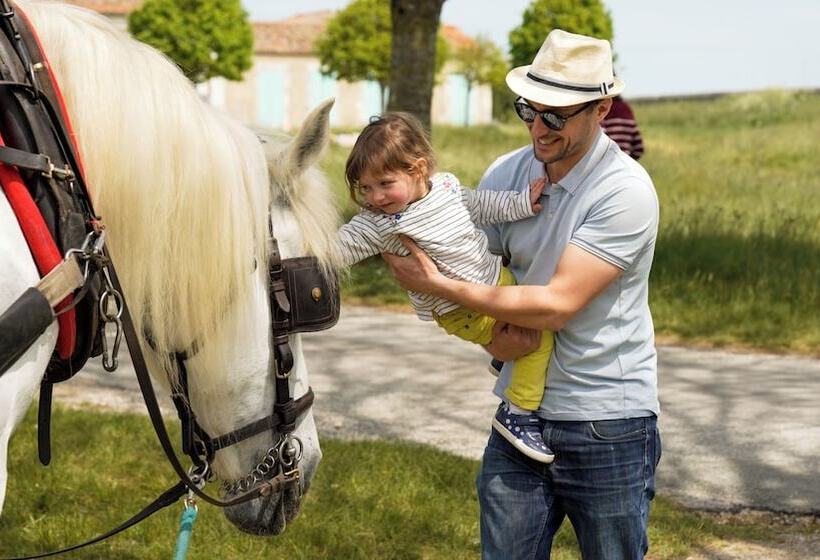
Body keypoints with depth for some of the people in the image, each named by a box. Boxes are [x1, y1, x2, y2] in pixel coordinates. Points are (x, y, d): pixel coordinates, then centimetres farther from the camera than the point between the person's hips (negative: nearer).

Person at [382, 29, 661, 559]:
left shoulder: (627, 192, -17)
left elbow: (558, 302, -22)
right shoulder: (505, 174, 0)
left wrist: (439, 285, -19)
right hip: (521, 415, 5)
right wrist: (496, 330, -14)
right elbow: (473, 260, 9)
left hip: (609, 428, -5)